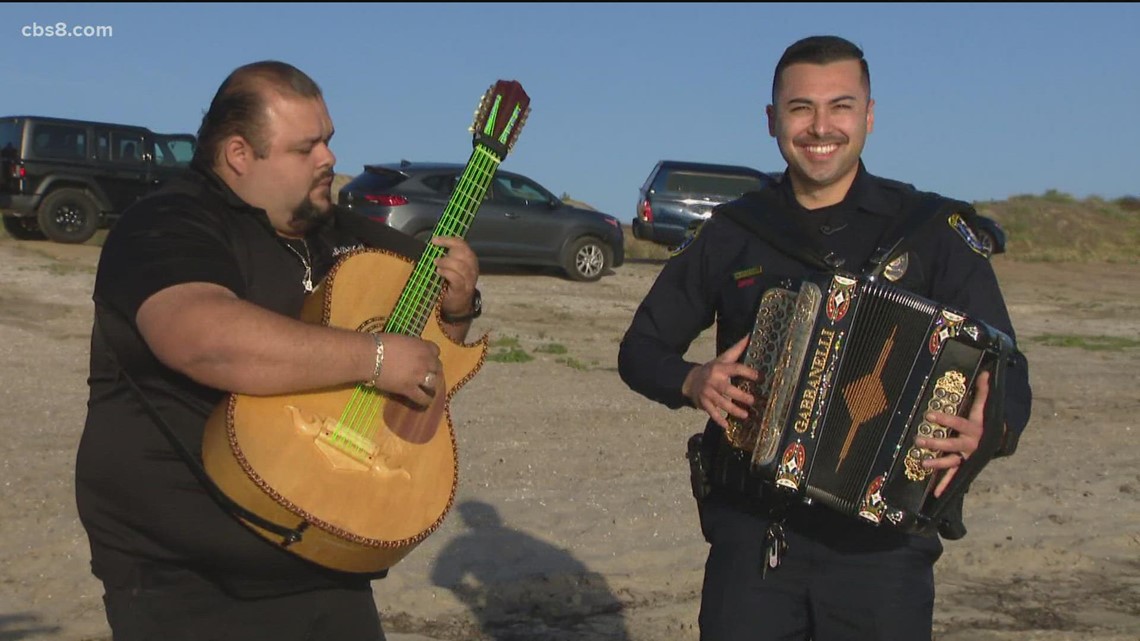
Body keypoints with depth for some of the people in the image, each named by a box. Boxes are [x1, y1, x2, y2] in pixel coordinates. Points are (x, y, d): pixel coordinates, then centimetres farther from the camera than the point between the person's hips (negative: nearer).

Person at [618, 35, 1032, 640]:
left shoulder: (932, 229, -1)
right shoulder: (731, 233, 4)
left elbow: (1006, 375, -1)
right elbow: (641, 348, 12)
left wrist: (983, 433, -24)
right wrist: (692, 381, -10)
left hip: (884, 538, -1)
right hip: (751, 530, 1)